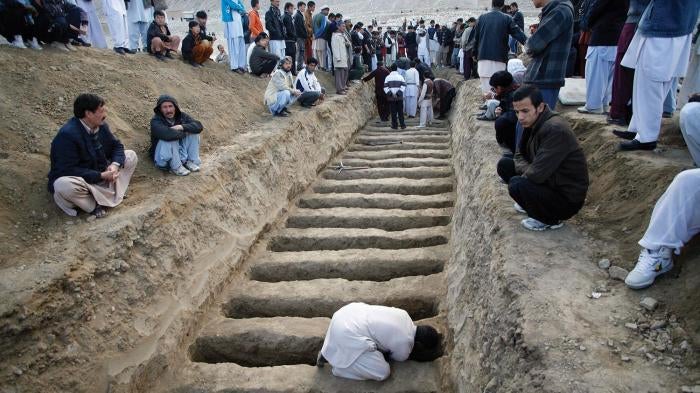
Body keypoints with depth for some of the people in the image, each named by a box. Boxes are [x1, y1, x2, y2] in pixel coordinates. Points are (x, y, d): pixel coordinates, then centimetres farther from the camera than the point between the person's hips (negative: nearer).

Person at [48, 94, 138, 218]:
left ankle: (113, 193, -10)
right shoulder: (67, 134, -27)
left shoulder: (101, 126, -4)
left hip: (101, 174, 8)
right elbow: (68, 170, -30)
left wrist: (115, 164, -17)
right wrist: (101, 176, -32)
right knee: (64, 185, -41)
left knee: (131, 156, 2)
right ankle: (95, 205, -14)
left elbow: (116, 146, 5)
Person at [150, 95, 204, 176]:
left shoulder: (181, 116, -1)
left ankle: (191, 161, -6)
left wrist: (182, 127, -28)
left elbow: (199, 126, -13)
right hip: (164, 159, -5)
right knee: (170, 138, -33)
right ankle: (176, 167, -21)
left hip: (181, 153, 5)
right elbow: (167, 134, -40)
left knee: (193, 131, -8)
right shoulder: (155, 121, -19)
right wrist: (185, 133, -23)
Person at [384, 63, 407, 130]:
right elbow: (403, 86, -9)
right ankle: (402, 125, 5)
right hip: (399, 97, 0)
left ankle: (394, 125, 6)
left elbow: (385, 87, -5)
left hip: (391, 98, 0)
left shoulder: (388, 77, 1)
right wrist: (399, 92, -10)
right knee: (400, 112, 6)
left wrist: (389, 93, -8)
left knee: (393, 112, 5)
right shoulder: (400, 76, 1)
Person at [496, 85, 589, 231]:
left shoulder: (555, 129, -28)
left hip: (568, 199, -8)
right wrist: (528, 170, -15)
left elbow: (537, 174, -32)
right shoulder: (533, 123, -1)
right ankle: (533, 203, 16)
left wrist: (524, 175, -10)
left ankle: (551, 220, -3)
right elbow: (519, 156, 7)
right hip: (548, 180, 8)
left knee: (517, 185, -29)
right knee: (505, 164, 0)